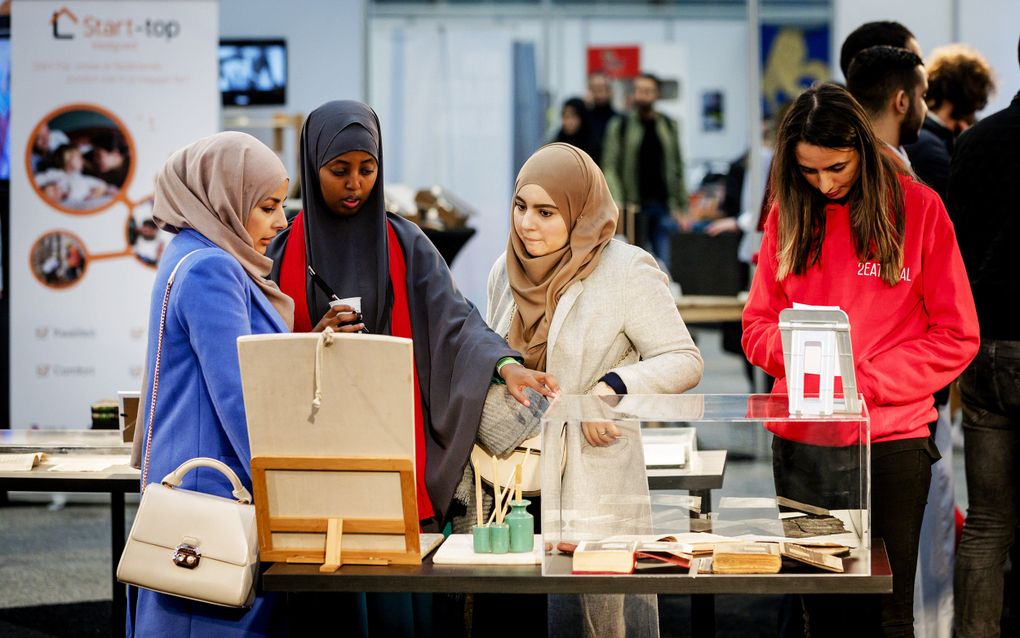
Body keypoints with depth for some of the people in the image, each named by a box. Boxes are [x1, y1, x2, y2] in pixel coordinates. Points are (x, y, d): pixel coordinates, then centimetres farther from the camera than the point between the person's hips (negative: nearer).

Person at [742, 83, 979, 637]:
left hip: (892, 438, -3)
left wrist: (866, 383, -13)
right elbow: (757, 325, 11)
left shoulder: (918, 207, -2)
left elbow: (957, 336, -3)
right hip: (801, 441, 3)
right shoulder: (787, 216, 7)